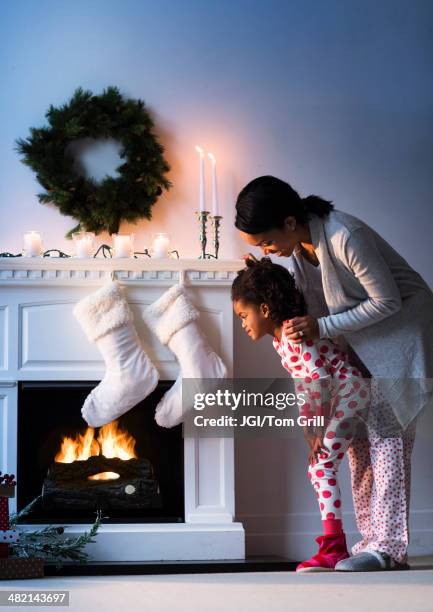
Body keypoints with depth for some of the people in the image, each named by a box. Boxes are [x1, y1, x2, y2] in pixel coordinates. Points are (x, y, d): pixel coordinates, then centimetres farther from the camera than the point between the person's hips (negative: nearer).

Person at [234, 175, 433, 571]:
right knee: (358, 435, 4)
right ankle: (373, 541, 8)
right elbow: (311, 300, 5)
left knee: (384, 431, -14)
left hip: (399, 327, -8)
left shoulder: (346, 238, -31)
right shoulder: (298, 244, -5)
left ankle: (389, 547, -14)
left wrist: (323, 327, -25)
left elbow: (388, 302, -25)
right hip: (360, 340, 9)